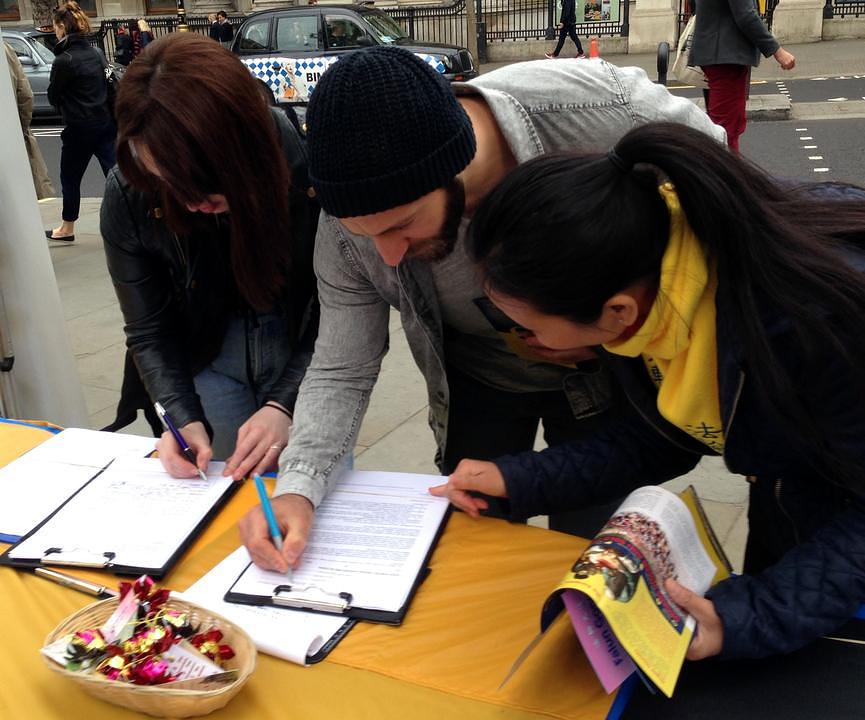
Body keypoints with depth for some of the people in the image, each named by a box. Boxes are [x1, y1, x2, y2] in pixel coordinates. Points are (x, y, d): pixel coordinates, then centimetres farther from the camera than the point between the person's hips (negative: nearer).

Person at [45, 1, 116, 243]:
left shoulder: (63, 60, -14)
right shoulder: (97, 53, 6)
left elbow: (53, 97, -3)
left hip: (79, 128, -5)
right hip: (105, 123, 5)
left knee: (70, 179, 12)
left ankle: (67, 229, 26)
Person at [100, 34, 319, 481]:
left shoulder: (311, 173, -28)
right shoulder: (128, 196, -19)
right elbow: (148, 332, -9)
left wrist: (285, 404, -27)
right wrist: (183, 417, -24)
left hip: (304, 350, -1)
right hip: (207, 356, 2)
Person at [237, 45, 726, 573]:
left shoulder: (607, 111, -36)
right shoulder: (353, 217, -27)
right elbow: (341, 371, -15)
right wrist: (297, 487, -32)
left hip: (606, 365, -1)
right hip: (476, 376, 2)